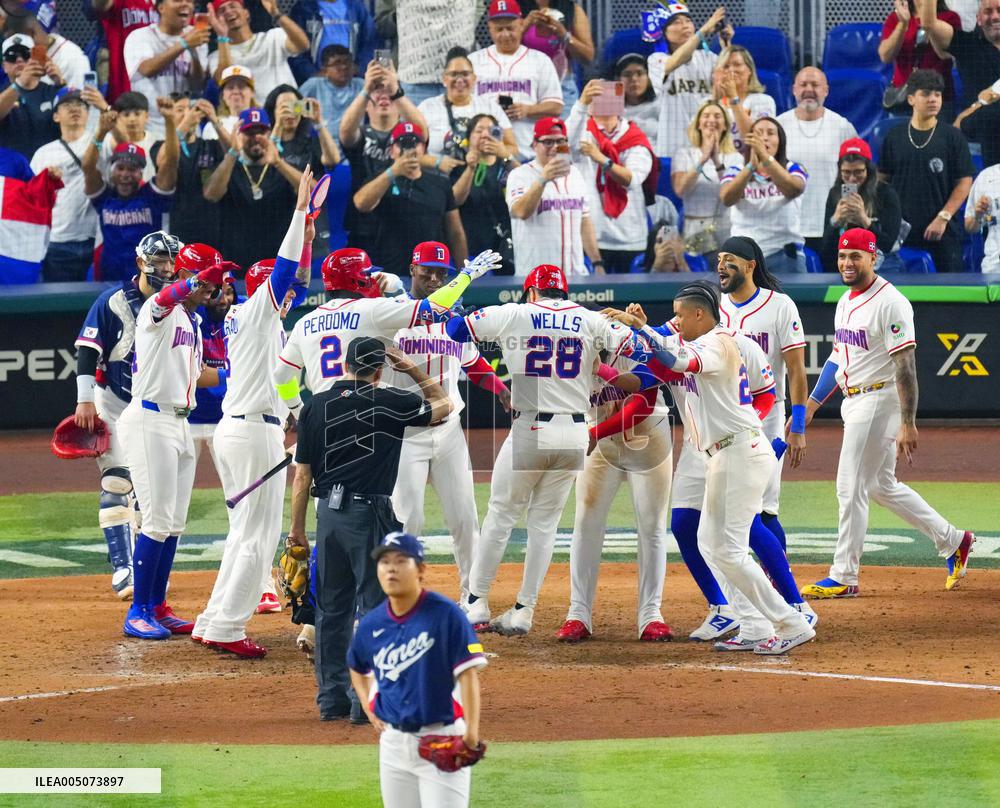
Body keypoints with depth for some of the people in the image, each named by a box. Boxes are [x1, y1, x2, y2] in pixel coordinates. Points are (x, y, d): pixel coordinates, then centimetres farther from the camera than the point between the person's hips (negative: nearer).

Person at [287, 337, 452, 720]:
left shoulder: (315, 406, 5)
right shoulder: (389, 403, -6)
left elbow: (302, 475, 5)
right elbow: (443, 405, 10)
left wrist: (297, 527, 11)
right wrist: (415, 372, 17)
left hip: (328, 514, 4)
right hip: (369, 514, -4)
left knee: (332, 606, 12)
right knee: (374, 605, -1)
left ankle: (332, 698, 15)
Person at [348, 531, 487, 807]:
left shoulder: (444, 614, -11)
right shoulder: (371, 625, 4)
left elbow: (467, 673, -14)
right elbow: (357, 668, 25)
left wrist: (471, 731, -22)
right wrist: (369, 707, 10)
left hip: (442, 740, -6)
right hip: (393, 741, 6)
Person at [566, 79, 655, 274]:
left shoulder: (635, 140, 5)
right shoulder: (584, 133, 5)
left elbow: (632, 179, -12)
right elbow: (567, 139, -22)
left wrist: (602, 160, -28)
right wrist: (581, 104, -38)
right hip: (592, 237, -1)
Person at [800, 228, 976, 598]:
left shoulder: (890, 303, -17)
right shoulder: (847, 302, 12)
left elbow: (905, 366, -20)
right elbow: (838, 358, 22)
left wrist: (907, 424, -25)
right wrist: (810, 406, 19)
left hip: (878, 400, -10)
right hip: (854, 402, 10)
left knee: (851, 488, -7)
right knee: (882, 486, 16)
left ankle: (844, 577, 0)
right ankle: (952, 541, 27)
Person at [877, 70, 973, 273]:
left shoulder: (952, 137, 0)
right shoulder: (894, 138, 7)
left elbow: (964, 182, -2)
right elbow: (882, 179, 13)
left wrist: (943, 218, -11)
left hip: (941, 232, -2)